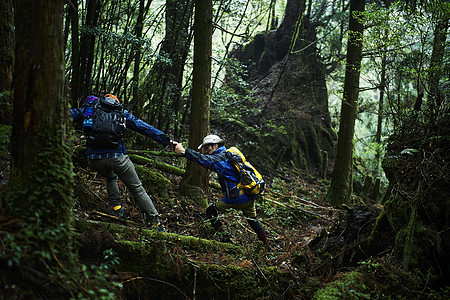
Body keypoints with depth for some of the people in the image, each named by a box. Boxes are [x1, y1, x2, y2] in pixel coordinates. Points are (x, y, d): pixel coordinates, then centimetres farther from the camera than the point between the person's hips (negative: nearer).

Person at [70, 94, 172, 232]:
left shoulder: (89, 110, 19)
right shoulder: (122, 113, 18)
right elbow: (144, 127, 14)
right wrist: (166, 140, 13)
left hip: (94, 158, 2)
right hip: (117, 156, -2)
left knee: (111, 178, 34)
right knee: (137, 188, 10)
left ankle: (116, 207, 16)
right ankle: (155, 221, 6)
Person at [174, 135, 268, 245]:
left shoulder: (221, 157, -13)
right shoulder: (229, 154, 16)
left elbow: (205, 160, -27)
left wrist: (184, 151, -30)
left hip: (237, 198, -9)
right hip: (250, 197, 9)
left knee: (211, 211, 4)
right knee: (253, 220, 26)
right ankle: (265, 244, 38)